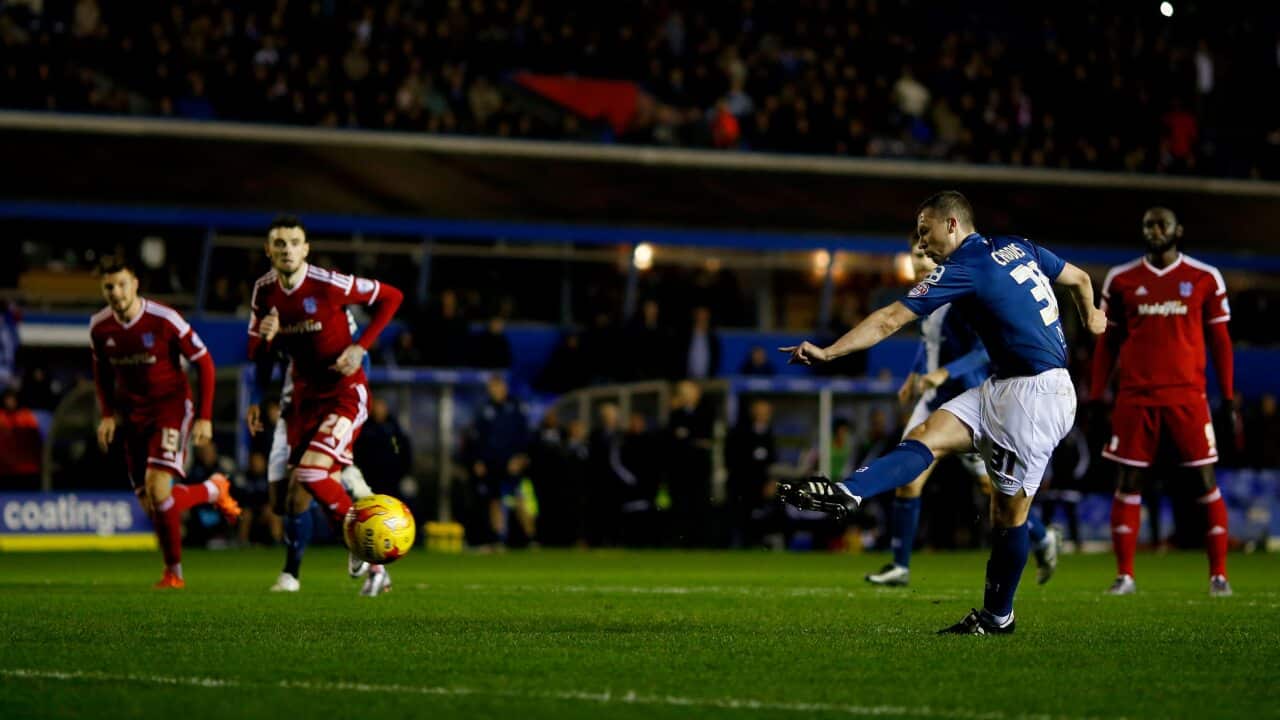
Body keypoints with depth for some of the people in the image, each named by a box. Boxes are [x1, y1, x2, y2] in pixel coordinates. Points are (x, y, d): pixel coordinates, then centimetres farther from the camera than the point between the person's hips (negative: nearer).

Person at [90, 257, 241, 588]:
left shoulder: (164, 320, -18)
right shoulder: (99, 327, -3)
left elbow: (204, 362, -9)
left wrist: (204, 417, -11)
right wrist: (107, 414, 4)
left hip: (172, 406, -5)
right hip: (134, 414, 5)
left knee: (158, 492, -21)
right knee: (147, 501, 2)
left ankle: (174, 570, -3)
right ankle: (214, 491, 29)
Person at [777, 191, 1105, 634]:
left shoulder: (963, 266, -11)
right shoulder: (1019, 248, 13)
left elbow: (890, 321, -14)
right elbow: (1079, 278, 28)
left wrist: (828, 352, -12)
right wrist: (1091, 318, 49)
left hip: (1036, 394, -8)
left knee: (1009, 511, -5)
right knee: (928, 435, -3)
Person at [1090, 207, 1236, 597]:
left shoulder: (1205, 279, 4)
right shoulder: (1121, 280, 8)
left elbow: (1220, 341, 8)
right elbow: (1108, 342, 13)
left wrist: (1228, 399, 2)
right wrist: (1095, 398, 7)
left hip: (1187, 395, -1)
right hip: (1134, 396, 1)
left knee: (1205, 480, -2)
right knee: (1128, 482, 0)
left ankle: (1219, 574, 4)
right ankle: (1124, 575, 6)